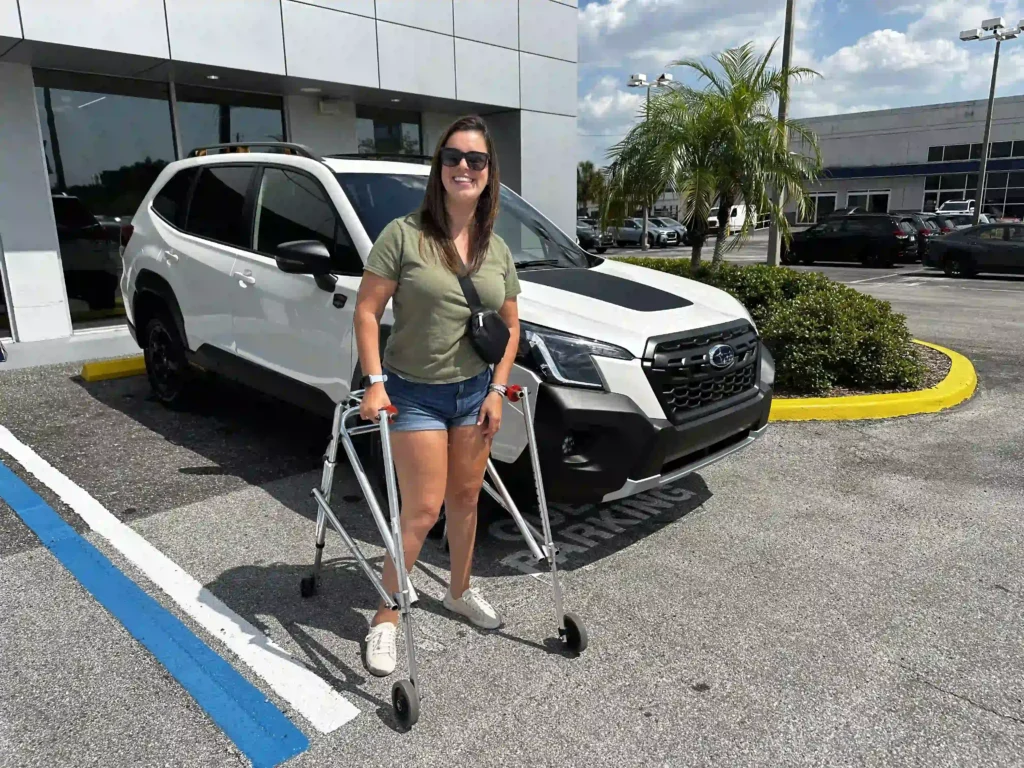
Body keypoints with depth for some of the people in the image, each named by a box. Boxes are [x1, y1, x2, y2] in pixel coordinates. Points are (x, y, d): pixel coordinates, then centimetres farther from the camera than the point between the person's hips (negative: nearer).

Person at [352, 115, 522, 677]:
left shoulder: (497, 250, 5)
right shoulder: (404, 234, -11)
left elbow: (511, 325, 10)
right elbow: (366, 311, -11)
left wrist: (497, 388, 1)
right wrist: (375, 383, -18)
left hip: (474, 390, 5)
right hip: (415, 392, -5)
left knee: (465, 499, 15)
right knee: (423, 510, -4)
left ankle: (459, 592, 38)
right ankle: (385, 618, 15)